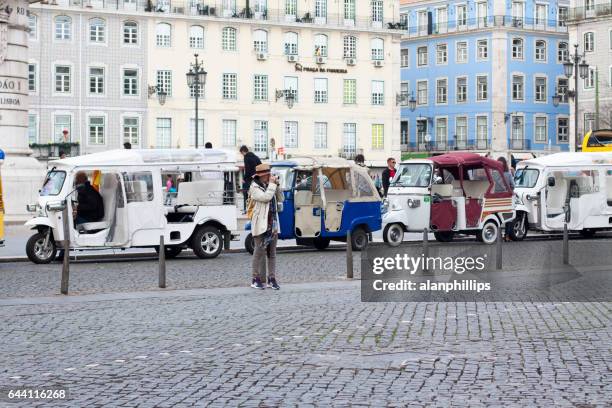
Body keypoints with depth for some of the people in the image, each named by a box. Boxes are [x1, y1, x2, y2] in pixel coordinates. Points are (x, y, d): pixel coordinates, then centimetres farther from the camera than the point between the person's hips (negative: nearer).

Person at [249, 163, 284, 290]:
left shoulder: (269, 186, 14)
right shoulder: (255, 187, -6)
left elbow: (280, 199, 14)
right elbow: (265, 197, -21)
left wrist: (277, 185, 3)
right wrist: (272, 184, -12)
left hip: (273, 224, 7)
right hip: (261, 225, -7)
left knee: (272, 253, 6)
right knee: (259, 252, -5)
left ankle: (272, 278, 9)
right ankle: (256, 279, 0)